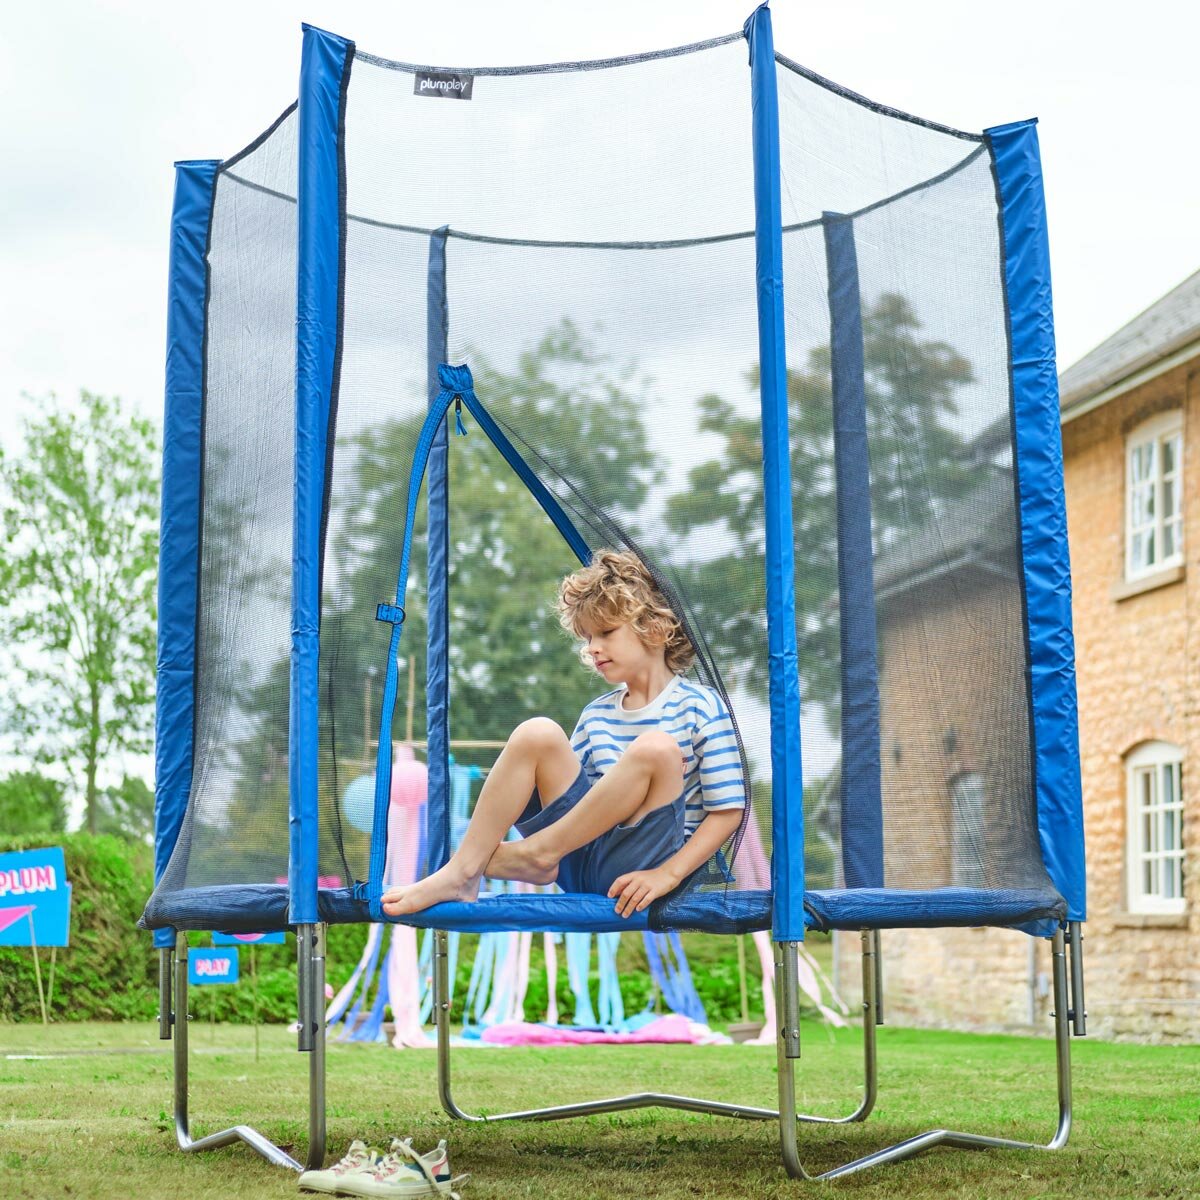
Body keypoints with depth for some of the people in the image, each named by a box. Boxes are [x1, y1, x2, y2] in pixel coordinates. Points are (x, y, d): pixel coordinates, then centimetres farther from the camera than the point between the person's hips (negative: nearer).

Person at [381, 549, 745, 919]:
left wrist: (668, 875, -17)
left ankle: (535, 850, -18)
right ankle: (462, 871, -18)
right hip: (581, 855, 5)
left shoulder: (700, 707, 0)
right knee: (537, 733, -13)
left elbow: (727, 810, -5)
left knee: (656, 747, -29)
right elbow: (565, 791, 18)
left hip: (636, 869, -4)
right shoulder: (595, 715, 17)